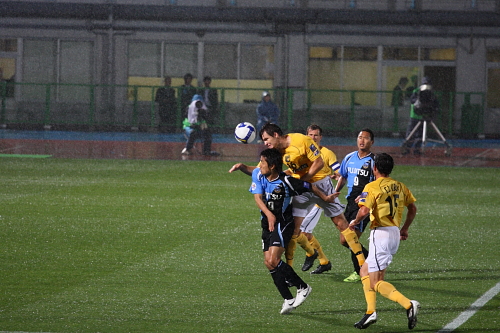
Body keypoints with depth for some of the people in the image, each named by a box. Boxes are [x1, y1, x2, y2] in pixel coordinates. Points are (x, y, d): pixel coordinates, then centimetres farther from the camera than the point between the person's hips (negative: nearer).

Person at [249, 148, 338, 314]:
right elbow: (258, 197, -12)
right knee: (268, 262, 1)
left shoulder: (285, 181, -19)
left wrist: (325, 198, 6)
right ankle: (289, 300, 7)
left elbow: (309, 187, -6)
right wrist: (269, 214, -28)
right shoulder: (257, 174, -5)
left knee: (273, 261, -19)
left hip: (283, 224, -7)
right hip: (267, 224, 7)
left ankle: (302, 287, -3)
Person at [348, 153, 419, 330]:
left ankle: (408, 304, -25)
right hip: (395, 233, 8)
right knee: (365, 271, 20)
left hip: (380, 234, -8)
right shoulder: (399, 186, 11)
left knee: (377, 282, -6)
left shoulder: (372, 187, -10)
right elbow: (413, 208, 17)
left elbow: (364, 211, -22)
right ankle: (371, 311, 8)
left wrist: (354, 222, -2)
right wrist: (405, 229, 28)